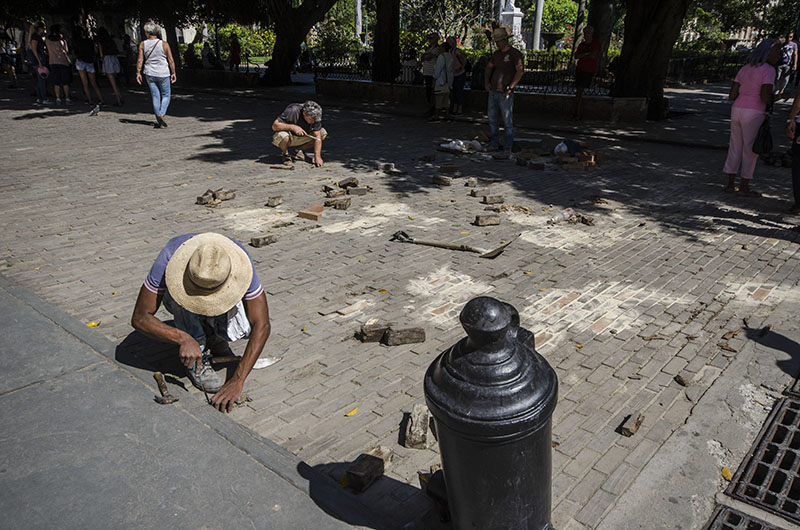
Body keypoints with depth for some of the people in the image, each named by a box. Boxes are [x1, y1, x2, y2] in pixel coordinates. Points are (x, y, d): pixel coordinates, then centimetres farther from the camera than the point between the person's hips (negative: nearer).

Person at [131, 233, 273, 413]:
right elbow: (139, 318, -34)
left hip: (222, 299, 0)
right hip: (177, 303, 0)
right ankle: (199, 357, -18)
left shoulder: (238, 262, -36)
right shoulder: (170, 257, -38)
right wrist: (183, 339, -50)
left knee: (242, 329, -33)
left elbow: (261, 326, -37)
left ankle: (211, 332, 3)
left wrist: (237, 380, -43)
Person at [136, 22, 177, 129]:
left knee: (155, 96, 8)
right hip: (163, 74, -2)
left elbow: (140, 60, -4)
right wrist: (173, 73, 5)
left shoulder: (142, 44, -3)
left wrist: (138, 73, 4)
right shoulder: (164, 44, -8)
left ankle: (158, 121, 8)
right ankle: (161, 114, -12)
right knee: (166, 95, 11)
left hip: (150, 74, 2)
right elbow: (171, 61, -5)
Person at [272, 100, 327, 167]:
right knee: (284, 136, -40)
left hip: (301, 137, 5)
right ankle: (285, 154, -6)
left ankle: (300, 151, 5)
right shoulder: (292, 111, -31)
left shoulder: (314, 116, -18)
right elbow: (274, 126, -31)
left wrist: (317, 156, -23)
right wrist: (293, 127, -41)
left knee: (323, 133, -11)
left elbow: (317, 136, -16)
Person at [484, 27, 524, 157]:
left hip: (505, 94, -7)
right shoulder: (496, 54, 13)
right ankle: (494, 144, 23)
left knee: (508, 122, -5)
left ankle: (507, 149, 0)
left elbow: (520, 72, -14)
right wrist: (486, 82, 3)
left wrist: (509, 88, -18)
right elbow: (489, 68, 20)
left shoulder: (515, 53, -7)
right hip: (493, 92, 7)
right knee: (493, 120, 12)